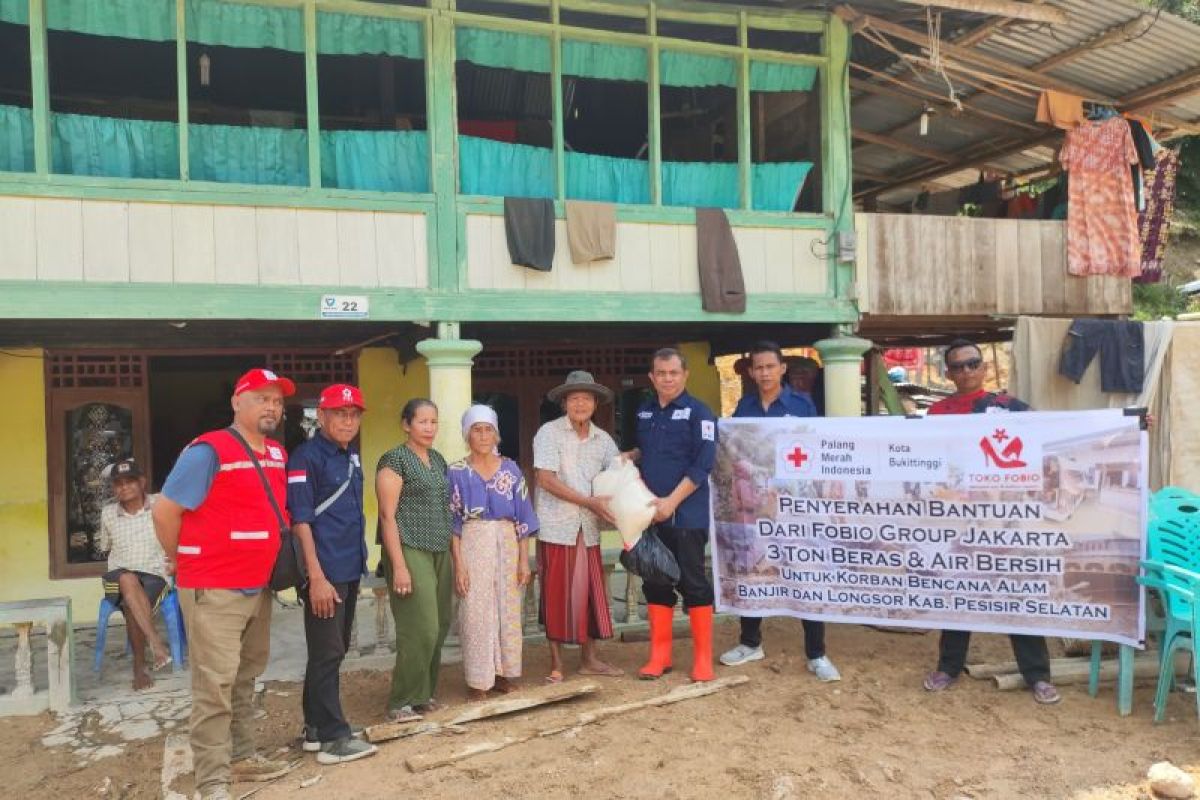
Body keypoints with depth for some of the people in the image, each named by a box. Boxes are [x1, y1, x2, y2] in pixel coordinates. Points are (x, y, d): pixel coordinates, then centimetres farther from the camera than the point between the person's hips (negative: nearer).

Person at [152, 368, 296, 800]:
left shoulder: (278, 455, 8)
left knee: (245, 679, 19)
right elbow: (164, 511, -12)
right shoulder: (208, 450, -15)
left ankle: (240, 756, 33)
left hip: (259, 588, 8)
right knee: (215, 685, -4)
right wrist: (187, 564, -2)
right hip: (213, 591, -8)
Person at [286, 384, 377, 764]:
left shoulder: (352, 455, 12)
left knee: (335, 651, 15)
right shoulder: (307, 457, -13)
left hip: (350, 570, 9)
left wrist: (358, 561, 17)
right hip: (325, 573, -9)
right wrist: (316, 577, -21)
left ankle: (316, 726, 26)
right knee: (327, 653, -2)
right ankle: (333, 737, 6)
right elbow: (300, 520, -17)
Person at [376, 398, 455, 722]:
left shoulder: (438, 459, 15)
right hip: (411, 552, -7)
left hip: (440, 553, 7)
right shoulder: (395, 460, -7)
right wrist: (399, 566, -17)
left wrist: (452, 554, 14)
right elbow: (387, 514, -12)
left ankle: (424, 694, 21)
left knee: (438, 627, 8)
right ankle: (402, 703, 3)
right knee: (421, 629, -9)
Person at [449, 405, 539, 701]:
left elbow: (522, 519, 6)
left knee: (508, 610, 7)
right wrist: (458, 564, -9)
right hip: (473, 546, -2)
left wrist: (524, 560, 1)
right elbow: (452, 523, -3)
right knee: (476, 613, -1)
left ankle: (503, 674, 20)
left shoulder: (511, 470, 5)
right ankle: (478, 681, 10)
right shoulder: (457, 473, -1)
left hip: (507, 545, 3)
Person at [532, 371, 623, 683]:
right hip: (556, 526, -5)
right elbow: (546, 480, -14)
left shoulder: (603, 439, 8)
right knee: (557, 594, 1)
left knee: (590, 592, 9)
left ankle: (589, 659, 22)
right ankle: (556, 663, 13)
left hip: (588, 528, 5)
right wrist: (589, 502, -18)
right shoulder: (549, 432, -7)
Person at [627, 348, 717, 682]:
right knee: (655, 583, 10)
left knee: (693, 583, 0)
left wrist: (672, 501, -19)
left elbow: (703, 463, -14)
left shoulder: (698, 412, -7)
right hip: (650, 514, 6)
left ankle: (703, 657, 11)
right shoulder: (644, 412, 11)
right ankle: (659, 655, 20)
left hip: (686, 514, -6)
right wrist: (630, 457, 2)